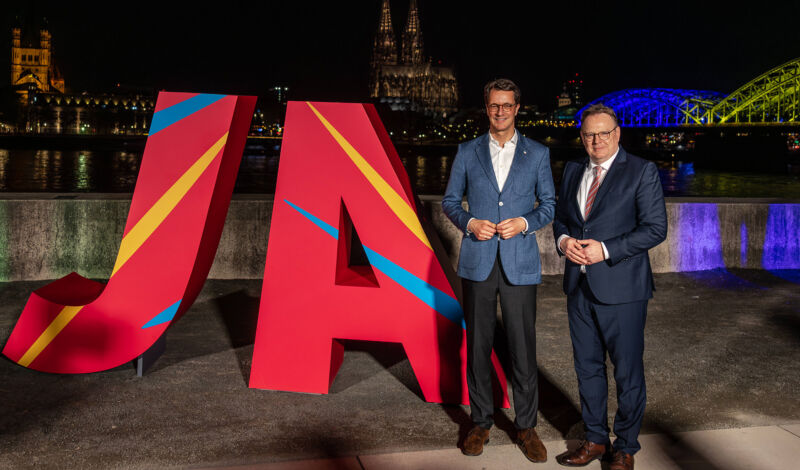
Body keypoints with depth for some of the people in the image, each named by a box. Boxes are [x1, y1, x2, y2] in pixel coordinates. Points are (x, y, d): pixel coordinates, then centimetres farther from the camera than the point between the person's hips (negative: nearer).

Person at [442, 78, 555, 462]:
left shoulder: (537, 153, 6)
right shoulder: (468, 152, 8)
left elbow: (549, 203, 9)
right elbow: (450, 200, 11)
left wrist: (525, 222, -10)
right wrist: (469, 223, -9)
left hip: (519, 263, -1)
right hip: (477, 262, 1)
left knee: (523, 347, 1)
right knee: (478, 345, 7)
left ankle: (526, 427, 16)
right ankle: (481, 422, 22)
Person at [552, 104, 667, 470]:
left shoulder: (642, 172, -7)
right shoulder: (573, 171, 11)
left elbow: (655, 228, -12)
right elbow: (560, 216, 17)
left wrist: (606, 250, -20)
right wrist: (563, 240, -5)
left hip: (621, 288, -5)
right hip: (579, 285, 6)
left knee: (627, 371, 6)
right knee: (587, 366, 15)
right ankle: (595, 439, 30)